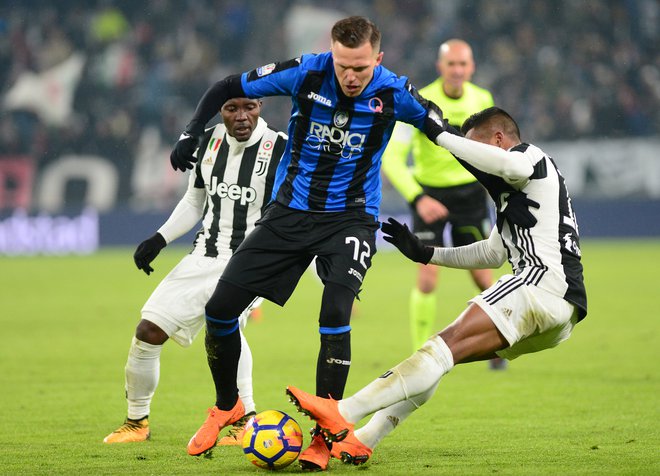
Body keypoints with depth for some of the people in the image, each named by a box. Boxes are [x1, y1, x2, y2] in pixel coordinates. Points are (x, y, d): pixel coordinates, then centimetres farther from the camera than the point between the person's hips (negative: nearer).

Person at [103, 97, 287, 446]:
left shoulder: (280, 149, -13)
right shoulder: (209, 141, 4)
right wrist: (159, 239, 6)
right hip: (205, 257, 6)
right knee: (148, 332, 3)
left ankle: (246, 421, -19)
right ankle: (137, 422, 24)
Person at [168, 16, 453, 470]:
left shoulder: (393, 93, -15)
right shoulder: (306, 73, -14)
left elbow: (440, 126, 3)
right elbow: (228, 88, -3)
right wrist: (191, 134, -13)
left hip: (350, 219, -2)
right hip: (291, 211, 2)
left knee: (335, 314, -25)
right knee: (220, 307, -2)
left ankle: (325, 436, -10)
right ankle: (227, 407, 25)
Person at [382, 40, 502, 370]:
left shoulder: (482, 100, -5)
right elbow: (391, 158, -25)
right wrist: (418, 199, -35)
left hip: (470, 191, 3)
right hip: (430, 194, -3)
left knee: (482, 275, 2)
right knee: (427, 276, -13)